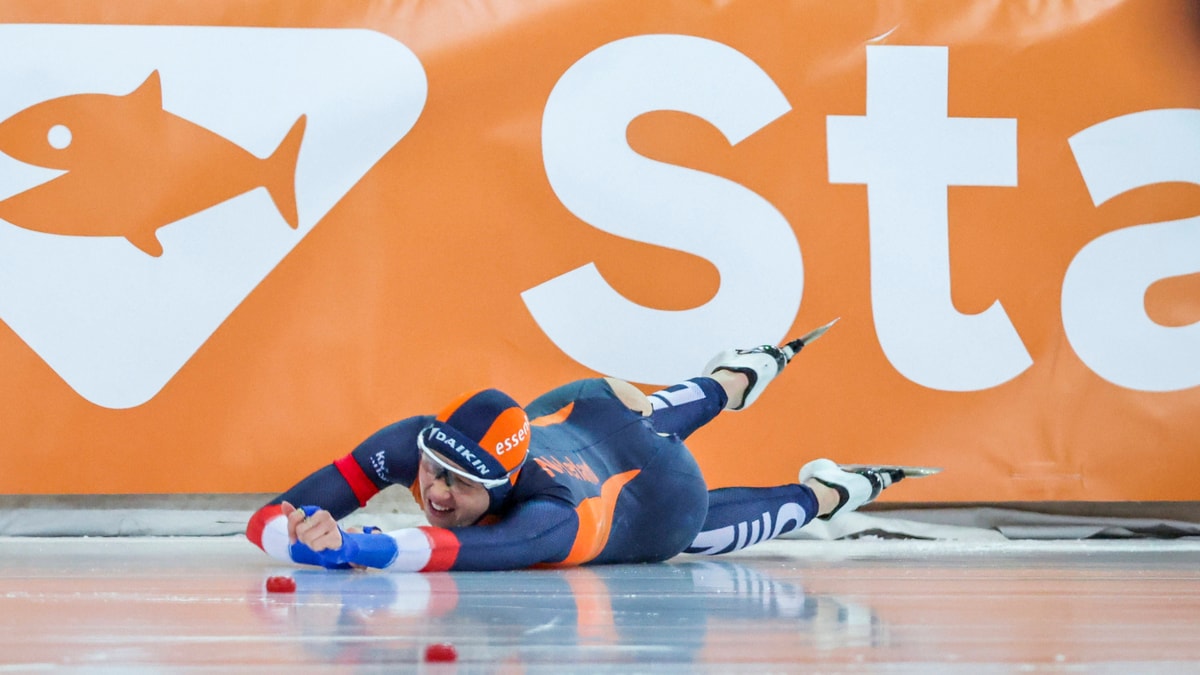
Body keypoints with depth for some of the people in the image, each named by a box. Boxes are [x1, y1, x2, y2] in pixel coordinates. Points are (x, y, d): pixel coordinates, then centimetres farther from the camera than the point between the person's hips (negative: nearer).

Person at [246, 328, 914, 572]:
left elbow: (462, 550, -71)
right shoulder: (414, 442, -38)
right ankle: (740, 377, 64)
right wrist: (302, 537, -66)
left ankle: (822, 494, 53)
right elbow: (270, 518, -43)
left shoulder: (551, 516, -50)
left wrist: (351, 547, -84)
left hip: (663, 500, -5)